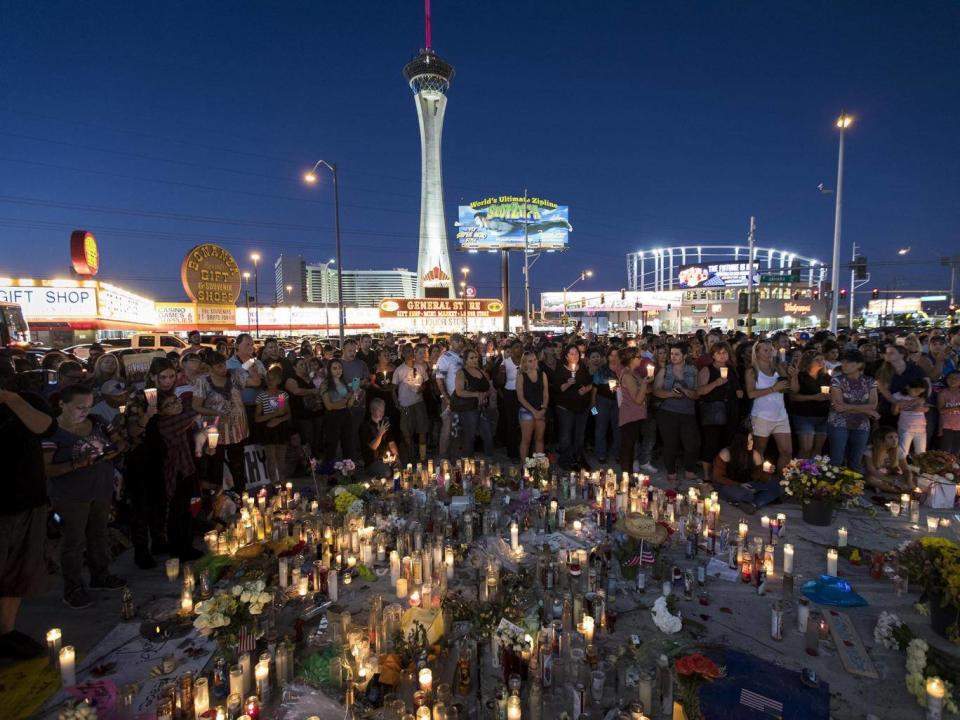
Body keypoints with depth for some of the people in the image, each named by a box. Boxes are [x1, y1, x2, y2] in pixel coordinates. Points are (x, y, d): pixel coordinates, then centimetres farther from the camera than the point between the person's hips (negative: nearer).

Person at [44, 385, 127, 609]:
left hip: (103, 490, 6)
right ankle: (73, 589, 21)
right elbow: (45, 469, -20)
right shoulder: (53, 431, -16)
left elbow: (120, 442, 9)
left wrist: (114, 451, -12)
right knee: (74, 541, 6)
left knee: (99, 534, 19)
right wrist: (76, 465, -31)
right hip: (71, 496, -5)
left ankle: (101, 575, 35)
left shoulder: (96, 422, 0)